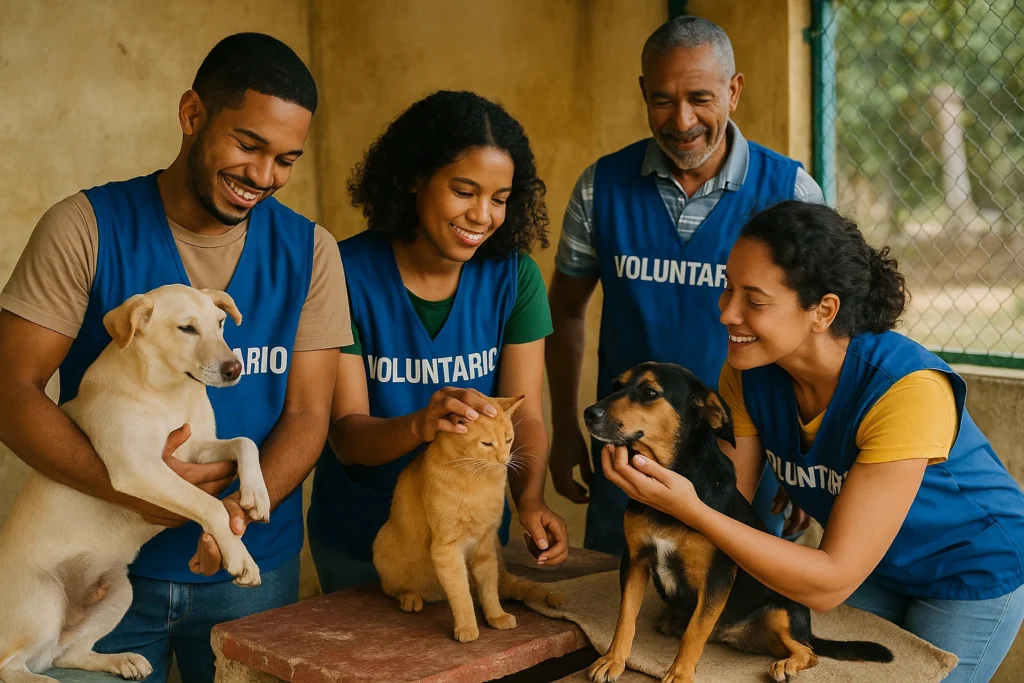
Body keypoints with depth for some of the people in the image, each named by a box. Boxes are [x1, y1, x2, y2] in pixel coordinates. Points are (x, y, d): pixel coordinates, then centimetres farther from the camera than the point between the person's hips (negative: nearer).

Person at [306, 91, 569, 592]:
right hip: (359, 538, -2)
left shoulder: (514, 277, -11)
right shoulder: (347, 273, -19)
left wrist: (530, 499, -32)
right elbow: (345, 435, -21)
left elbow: (525, 414, -13)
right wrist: (419, 425, -41)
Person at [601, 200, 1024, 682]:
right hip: (871, 566, 5)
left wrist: (690, 510, -44)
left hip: (973, 573, -5)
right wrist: (651, 468, -38)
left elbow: (830, 584, -36)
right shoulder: (748, 371, -19)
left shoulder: (908, 390, -37)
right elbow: (726, 506, -19)